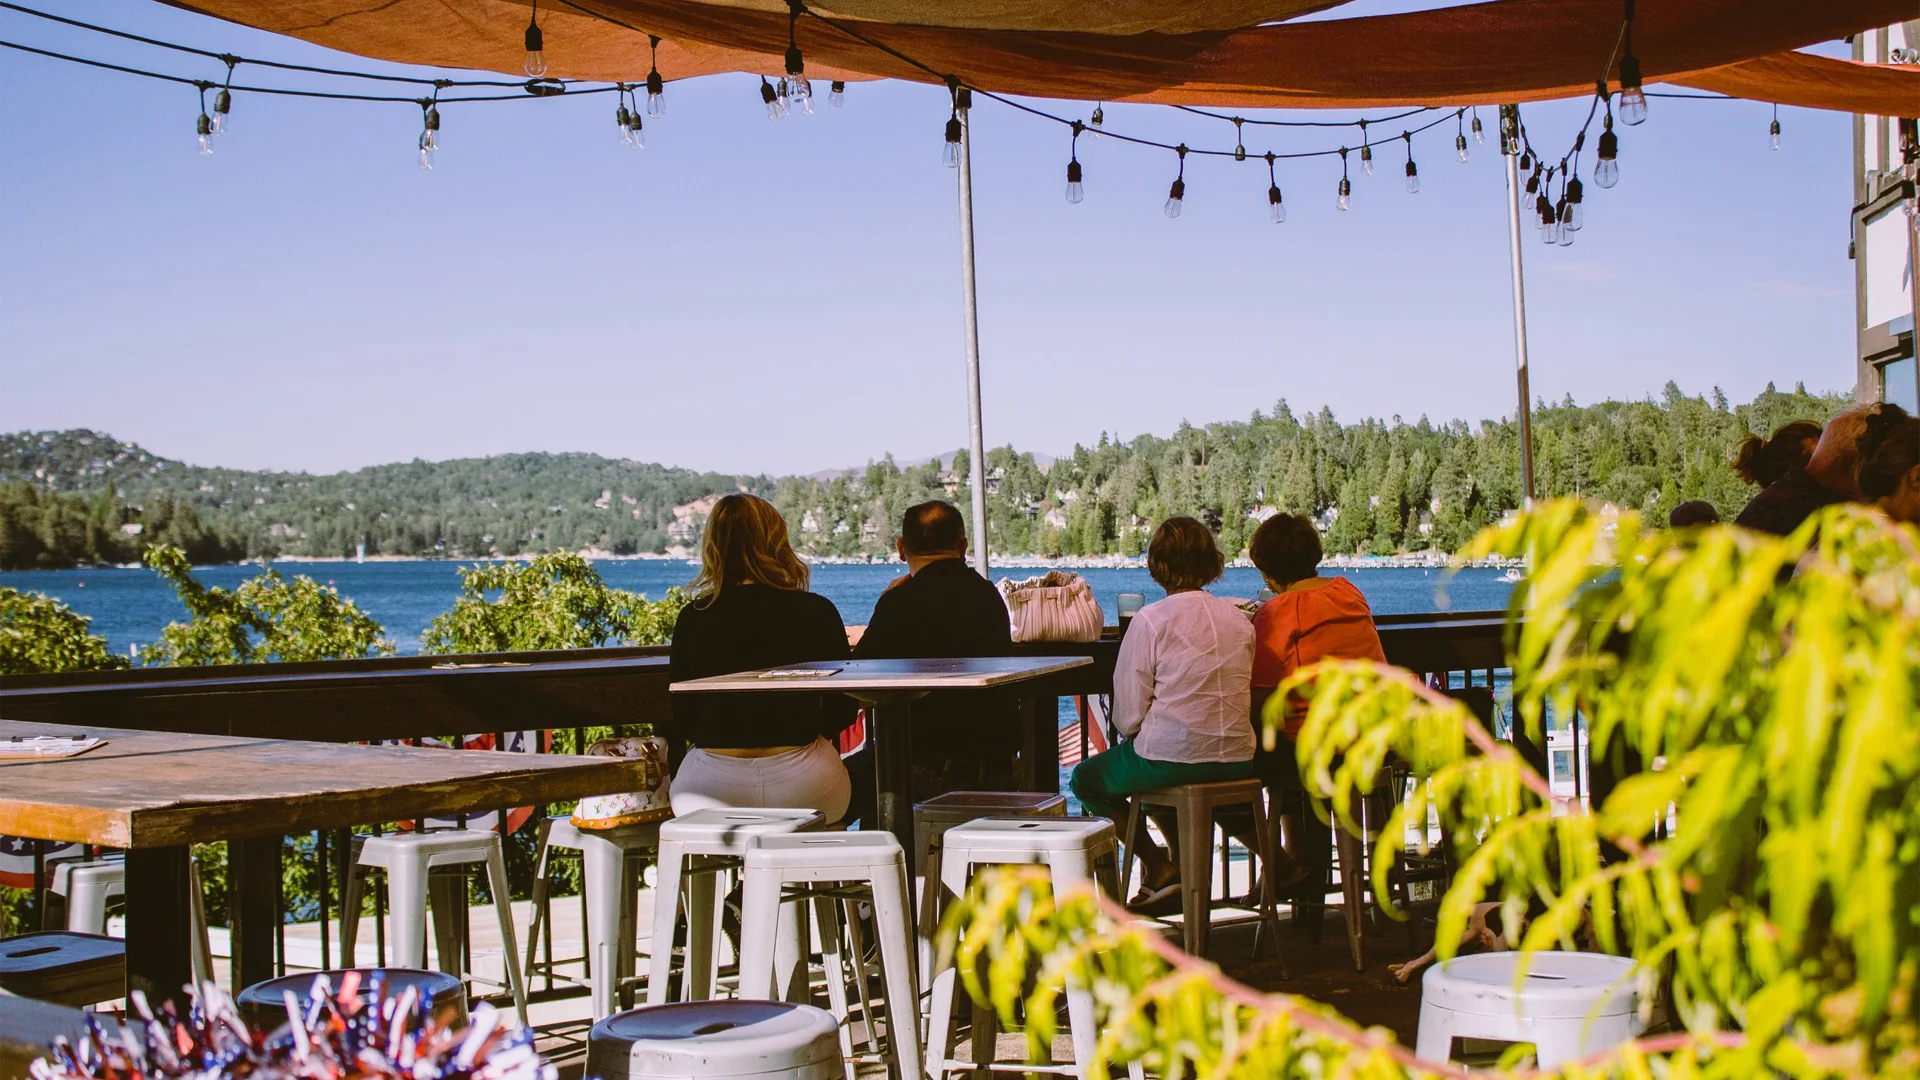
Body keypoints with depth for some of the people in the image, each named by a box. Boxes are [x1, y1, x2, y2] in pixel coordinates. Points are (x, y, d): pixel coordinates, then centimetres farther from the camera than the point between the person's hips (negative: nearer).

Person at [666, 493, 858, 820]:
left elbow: (680, 722, 4)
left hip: (712, 788, 1)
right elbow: (841, 711, 5)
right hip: (802, 786, -1)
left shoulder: (692, 618, 0)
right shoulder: (817, 612, -2)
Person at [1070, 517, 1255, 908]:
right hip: (1237, 760, 6)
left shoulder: (1150, 620, -10)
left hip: (1170, 757, -6)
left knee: (1087, 778, 19)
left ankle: (1160, 867, 8)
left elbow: (1128, 716, -10)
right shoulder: (1239, 619, 6)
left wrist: (1138, 736, 14)